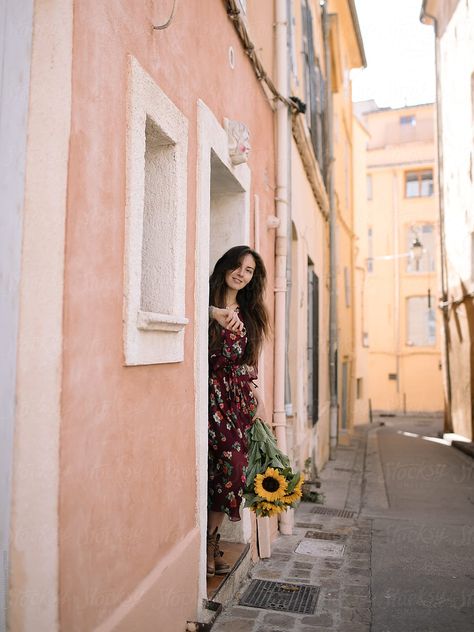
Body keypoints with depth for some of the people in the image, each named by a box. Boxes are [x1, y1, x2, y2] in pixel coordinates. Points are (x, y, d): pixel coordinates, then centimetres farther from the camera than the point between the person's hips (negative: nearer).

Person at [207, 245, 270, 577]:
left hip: (239, 397, 6)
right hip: (212, 392, -5)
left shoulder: (248, 313, 18)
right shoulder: (207, 300, 0)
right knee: (225, 466, -8)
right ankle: (208, 542, 11)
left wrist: (258, 398, 14)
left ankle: (210, 540, 18)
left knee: (234, 470, 2)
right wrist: (214, 312, -27)